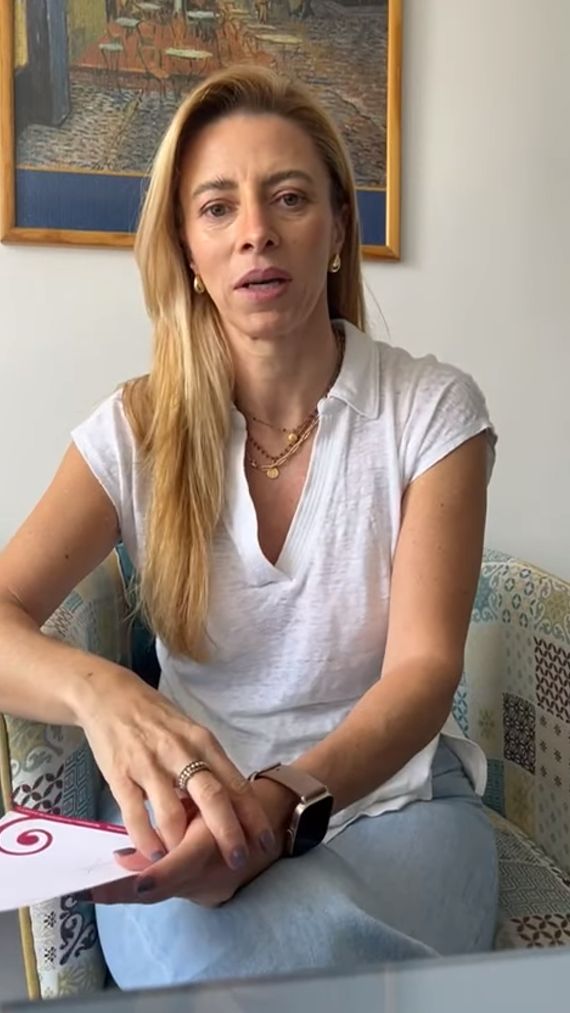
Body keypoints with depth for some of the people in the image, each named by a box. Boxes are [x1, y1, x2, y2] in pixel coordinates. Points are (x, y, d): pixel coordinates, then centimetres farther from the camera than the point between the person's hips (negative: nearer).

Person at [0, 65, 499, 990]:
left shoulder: (435, 412, -7)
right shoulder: (139, 430, -3)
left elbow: (425, 666, -15)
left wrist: (286, 800, -34)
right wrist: (100, 689, -36)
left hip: (392, 793, 0)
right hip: (198, 803, 1)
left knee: (327, 945, -32)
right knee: (242, 963, -31)